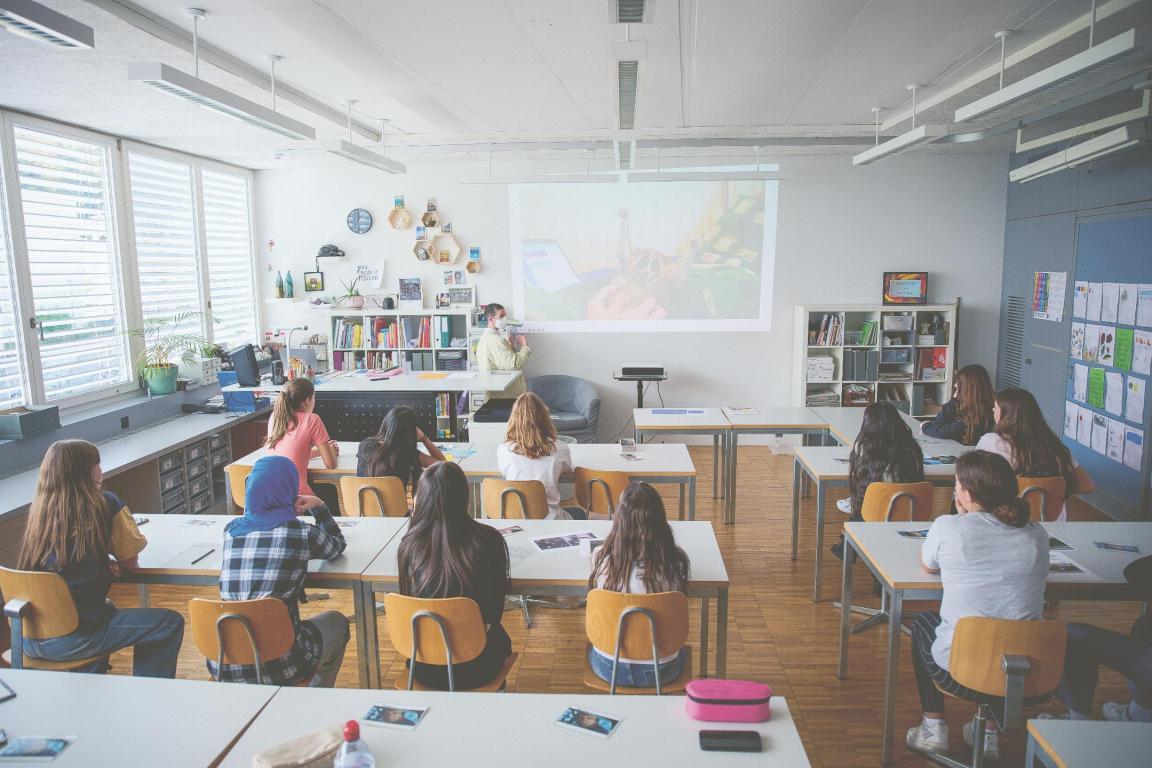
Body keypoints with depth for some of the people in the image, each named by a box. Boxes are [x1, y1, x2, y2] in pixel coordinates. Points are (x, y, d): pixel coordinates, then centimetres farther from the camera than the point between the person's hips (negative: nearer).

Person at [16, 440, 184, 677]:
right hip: (71, 639, -7)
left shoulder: (40, 511, 6)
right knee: (170, 623, 3)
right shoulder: (106, 504, -10)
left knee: (104, 607, 36)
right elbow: (129, 561, 1)